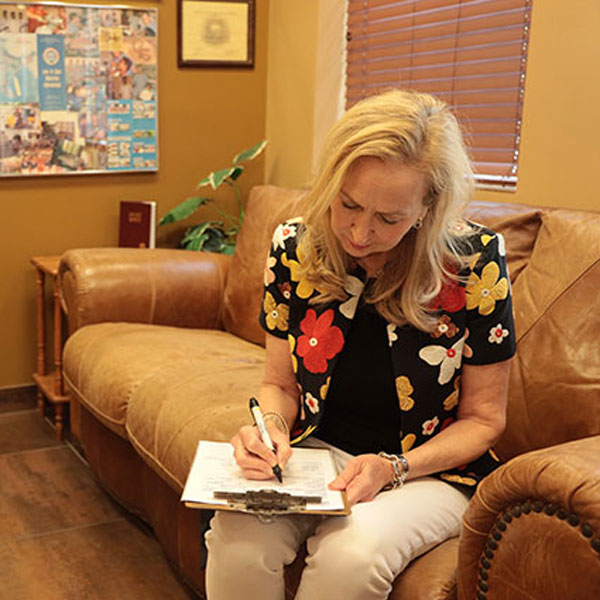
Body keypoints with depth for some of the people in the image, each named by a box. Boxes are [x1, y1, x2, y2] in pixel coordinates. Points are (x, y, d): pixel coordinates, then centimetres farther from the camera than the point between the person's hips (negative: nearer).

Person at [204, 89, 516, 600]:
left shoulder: (473, 262, -16)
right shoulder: (296, 246, -7)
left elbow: (482, 419, -5)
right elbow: (281, 383, 5)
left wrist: (394, 467, -20)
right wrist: (271, 428, -18)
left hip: (431, 468, -2)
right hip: (317, 451, 2)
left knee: (349, 553, -33)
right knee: (237, 534, -28)